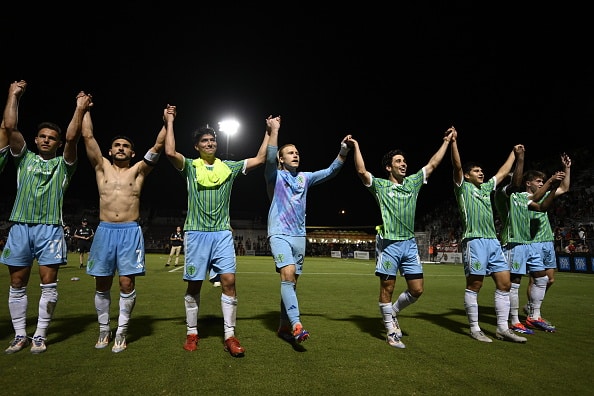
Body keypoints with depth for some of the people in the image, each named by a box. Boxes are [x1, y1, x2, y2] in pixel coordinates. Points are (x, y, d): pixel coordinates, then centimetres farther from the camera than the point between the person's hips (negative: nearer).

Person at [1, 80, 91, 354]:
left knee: (48, 284, -3)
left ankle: (40, 336, 7)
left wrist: (80, 109, -7)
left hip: (50, 229, -2)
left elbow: (73, 138, -7)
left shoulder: (63, 164, 8)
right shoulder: (25, 158, 14)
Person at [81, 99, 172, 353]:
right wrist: (84, 109, 15)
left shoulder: (138, 171, 9)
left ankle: (121, 332, 10)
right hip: (104, 230, 2)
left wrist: (167, 122, 2)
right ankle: (104, 330, 24)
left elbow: (158, 146, 2)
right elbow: (88, 136, 10)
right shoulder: (102, 168, 13)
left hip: (130, 232, -2)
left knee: (127, 284, -4)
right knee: (102, 286, 8)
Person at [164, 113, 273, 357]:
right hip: (196, 233, -1)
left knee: (229, 281, -6)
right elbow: (170, 152, -12)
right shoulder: (190, 166, 6)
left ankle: (229, 336, 3)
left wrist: (269, 132, 12)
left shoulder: (229, 167, 12)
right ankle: (192, 333, 22)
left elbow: (260, 159, 11)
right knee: (194, 284, 6)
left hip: (223, 233, 1)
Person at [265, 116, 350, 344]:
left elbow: (330, 172, 8)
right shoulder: (274, 175, 1)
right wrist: (274, 130, -26)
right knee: (288, 274, -23)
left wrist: (343, 151, -4)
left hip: (299, 235, 5)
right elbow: (270, 157, -20)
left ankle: (284, 327, 17)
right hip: (279, 234, -5)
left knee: (291, 281, 7)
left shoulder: (305, 178, 14)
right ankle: (296, 325, -24)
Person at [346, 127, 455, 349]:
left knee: (417, 290, 6)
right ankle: (391, 333, 16)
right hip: (389, 244, -5)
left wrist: (446, 141, 21)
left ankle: (393, 312, 32)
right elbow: (361, 171, -14)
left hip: (410, 244, 5)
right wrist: (356, 146, -14)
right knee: (387, 289, 2)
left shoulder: (413, 182, 14)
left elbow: (433, 164, 18)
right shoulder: (380, 185, 0)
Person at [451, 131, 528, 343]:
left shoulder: (486, 187, 23)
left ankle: (503, 328, 14)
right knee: (474, 286, -2)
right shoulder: (463, 187, 3)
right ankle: (474, 329, 7)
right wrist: (454, 142, -18)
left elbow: (503, 172, 35)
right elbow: (457, 166, -11)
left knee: (504, 283, 5)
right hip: (474, 241, -8)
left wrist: (514, 153, 41)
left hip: (493, 241, 8)